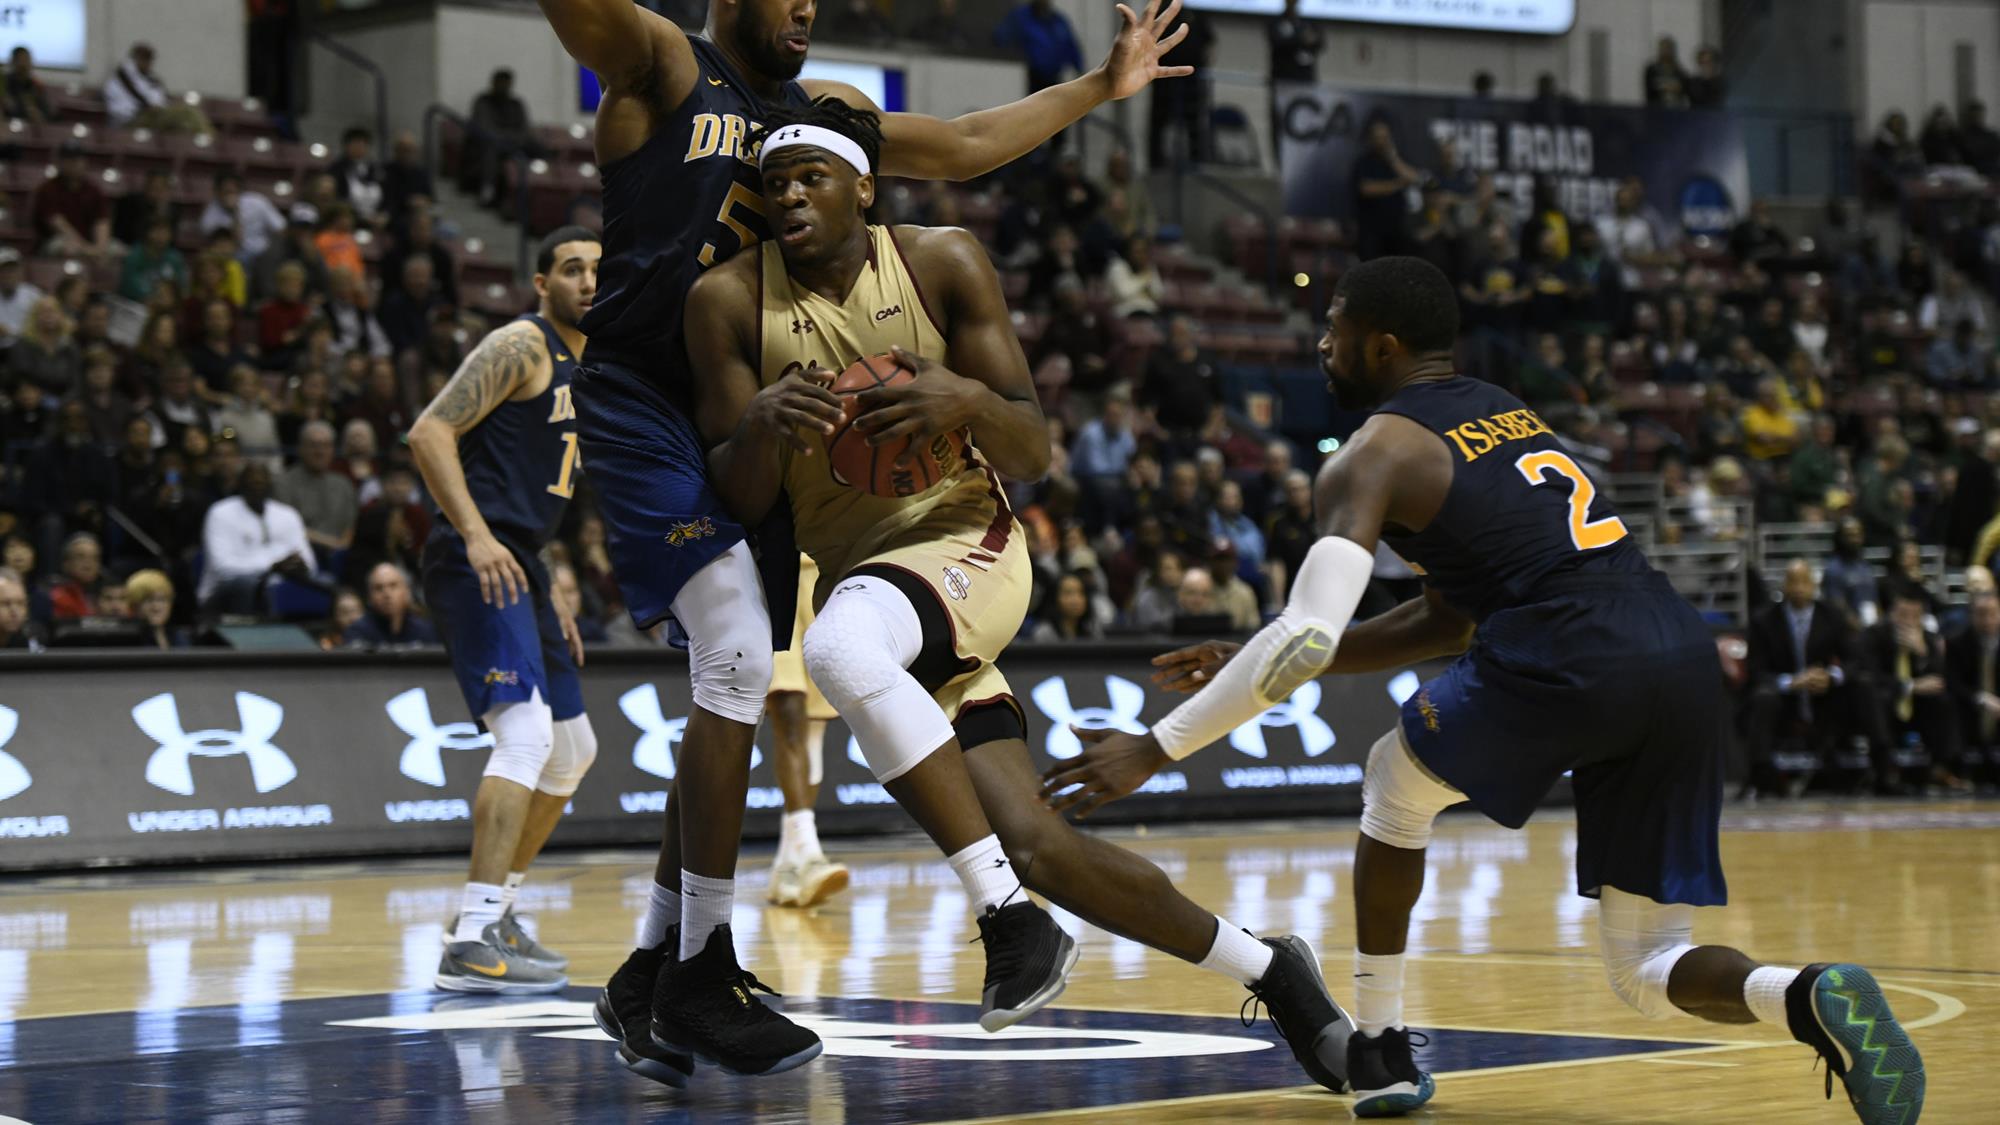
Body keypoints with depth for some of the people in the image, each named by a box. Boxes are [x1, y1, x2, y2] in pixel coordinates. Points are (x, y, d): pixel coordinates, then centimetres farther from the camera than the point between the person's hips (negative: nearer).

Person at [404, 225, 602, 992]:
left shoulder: (584, 368, 21)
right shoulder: (521, 347, -8)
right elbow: (430, 432, -18)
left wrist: (551, 597, 22)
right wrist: (477, 536, -27)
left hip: (517, 564, 10)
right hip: (476, 562, -10)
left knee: (572, 752, 16)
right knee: (527, 733, -22)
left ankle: (496, 909, 27)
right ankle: (471, 942, -26)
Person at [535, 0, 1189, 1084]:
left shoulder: (818, 106, 19)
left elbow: (963, 146, 28)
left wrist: (1099, 88, 29)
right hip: (641, 400, -8)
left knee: (733, 689, 4)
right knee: (738, 658, -18)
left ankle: (650, 972, 12)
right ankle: (703, 967, -11)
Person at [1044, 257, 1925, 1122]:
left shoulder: (1373, 455, 6)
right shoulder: (1509, 414, 31)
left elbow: (1308, 637, -8)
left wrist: (1157, 748, -1)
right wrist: (1249, 667, 35)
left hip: (1564, 663, -6)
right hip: (1686, 668, 7)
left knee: (1395, 781, 25)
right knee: (1647, 972, 14)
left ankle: (1379, 1050, 25)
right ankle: (1817, 998, -16)